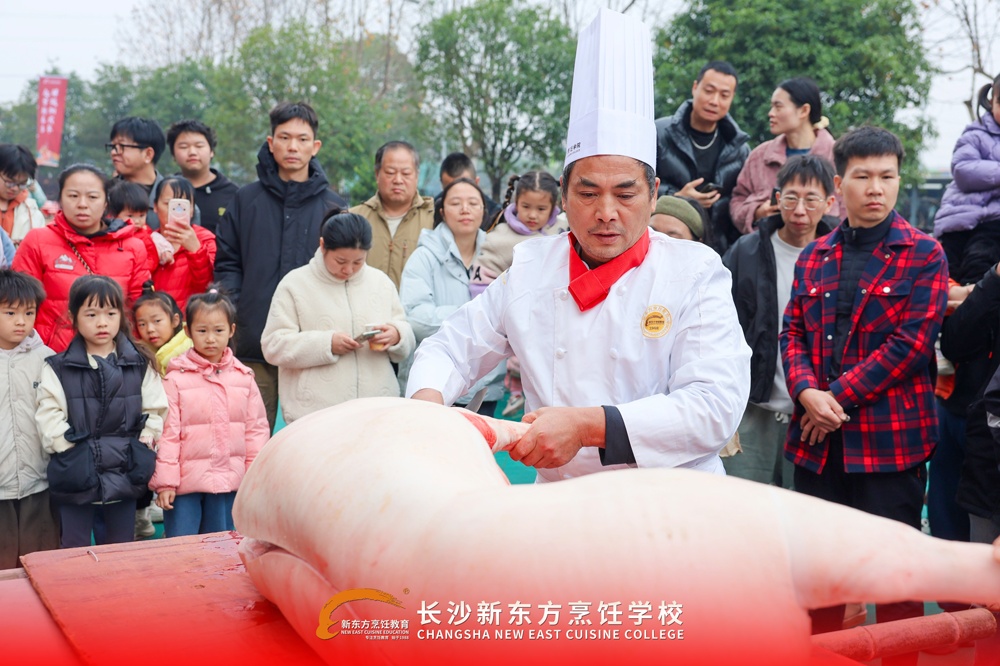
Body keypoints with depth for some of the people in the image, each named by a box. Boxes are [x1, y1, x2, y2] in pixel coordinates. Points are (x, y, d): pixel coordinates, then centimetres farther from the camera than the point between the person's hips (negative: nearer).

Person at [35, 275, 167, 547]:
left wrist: (142, 447, -6)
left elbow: (155, 411, 4)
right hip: (75, 477, -1)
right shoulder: (58, 368, -2)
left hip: (125, 477, 2)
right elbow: (49, 417, -7)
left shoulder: (140, 365, 3)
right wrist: (70, 450, -14)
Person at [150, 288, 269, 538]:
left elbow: (257, 427, 6)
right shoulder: (176, 378, -7)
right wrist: (165, 481, -8)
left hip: (229, 482, 3)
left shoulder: (243, 376, 2)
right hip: (185, 481, -3)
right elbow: (167, 432, -7)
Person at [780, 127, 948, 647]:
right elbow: (793, 331, 7)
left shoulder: (924, 255, -3)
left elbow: (911, 342, -11)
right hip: (819, 437, 4)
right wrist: (807, 393, -12)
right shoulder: (814, 257, 11)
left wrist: (838, 397, -14)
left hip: (890, 436, -4)